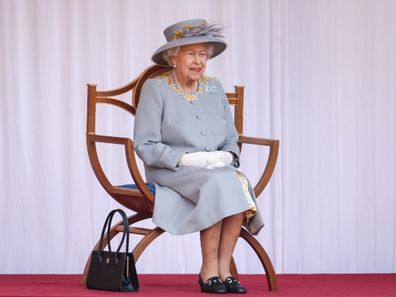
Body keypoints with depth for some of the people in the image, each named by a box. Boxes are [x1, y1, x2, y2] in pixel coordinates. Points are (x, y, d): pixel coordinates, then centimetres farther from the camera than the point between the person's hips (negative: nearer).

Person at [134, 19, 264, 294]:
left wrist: (227, 156, -6)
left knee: (239, 182, -29)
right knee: (220, 183, -33)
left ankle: (223, 268, -24)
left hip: (217, 170, 5)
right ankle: (209, 270, -24)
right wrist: (185, 159, -18)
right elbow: (145, 146, -7)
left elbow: (231, 140, 18)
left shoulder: (215, 88, 15)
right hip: (171, 172, -5)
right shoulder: (155, 88, -1)